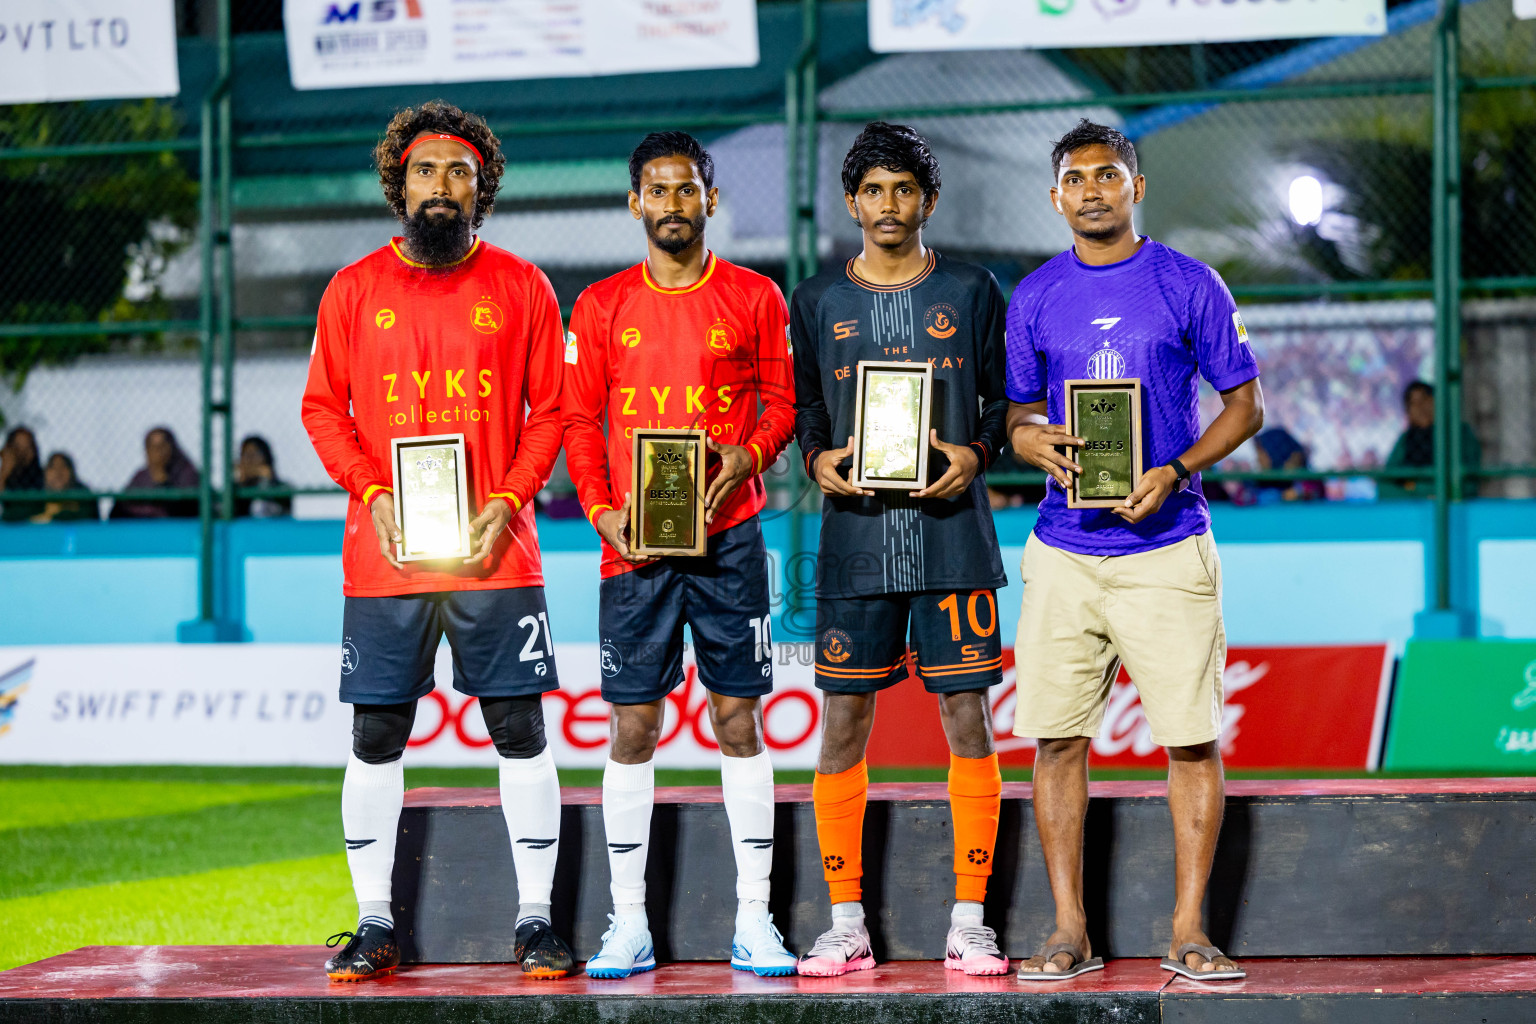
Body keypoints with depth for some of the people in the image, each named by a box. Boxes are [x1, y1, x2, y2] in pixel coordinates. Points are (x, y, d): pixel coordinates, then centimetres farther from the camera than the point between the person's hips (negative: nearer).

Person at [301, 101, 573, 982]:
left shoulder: (521, 288, 5)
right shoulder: (354, 290, 7)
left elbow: (550, 411, 6)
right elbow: (324, 407, 8)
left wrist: (507, 503, -8)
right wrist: (374, 494, -7)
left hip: (495, 554, -1)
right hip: (384, 560, 1)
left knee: (521, 731, 0)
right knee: (377, 737, 3)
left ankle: (536, 919, 7)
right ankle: (375, 923, 10)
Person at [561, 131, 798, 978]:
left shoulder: (754, 298, 6)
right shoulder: (601, 305, 8)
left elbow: (781, 401, 8)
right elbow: (580, 420, 7)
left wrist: (750, 453, -12)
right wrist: (601, 511, -7)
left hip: (728, 535, 0)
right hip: (632, 543, 1)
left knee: (738, 717, 0)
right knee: (632, 725, 0)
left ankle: (753, 921, 4)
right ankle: (629, 925, 4)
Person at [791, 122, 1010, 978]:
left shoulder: (972, 292, 7)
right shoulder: (818, 301, 10)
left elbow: (1005, 400, 9)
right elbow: (803, 405, 14)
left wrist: (975, 454, -10)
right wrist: (818, 458, -6)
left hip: (952, 531, -1)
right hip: (855, 536, 1)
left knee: (969, 717, -3)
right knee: (844, 722, 0)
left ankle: (970, 920, 3)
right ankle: (847, 923, 7)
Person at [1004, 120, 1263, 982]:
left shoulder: (1189, 286, 1)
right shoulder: (1035, 298, 9)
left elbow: (1244, 405, 4)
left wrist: (1174, 474, -12)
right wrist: (1033, 439, -8)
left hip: (1166, 546, -2)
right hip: (1064, 548, 3)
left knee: (1193, 739, -5)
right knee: (1057, 737, 1)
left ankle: (1189, 931, 3)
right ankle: (1071, 933, 8)